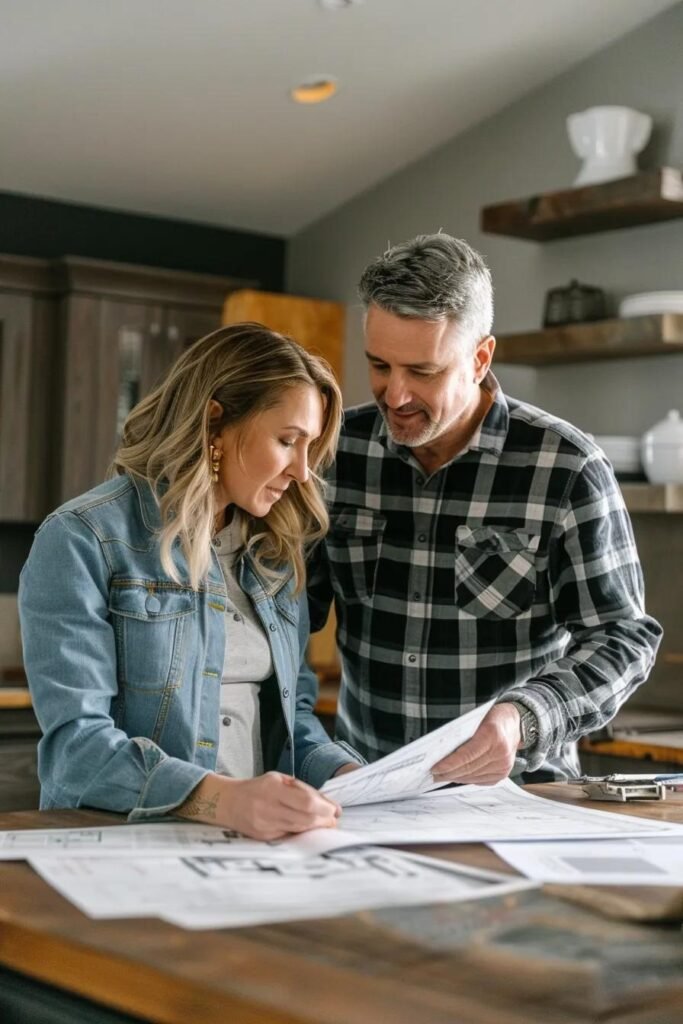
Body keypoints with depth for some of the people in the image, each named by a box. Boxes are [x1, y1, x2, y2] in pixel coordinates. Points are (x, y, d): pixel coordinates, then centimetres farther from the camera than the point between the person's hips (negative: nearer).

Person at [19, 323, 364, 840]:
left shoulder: (277, 555, 13)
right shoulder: (82, 541, -8)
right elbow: (76, 739, -16)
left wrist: (357, 779, -3)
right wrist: (224, 801, -30)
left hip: (258, 844, 5)